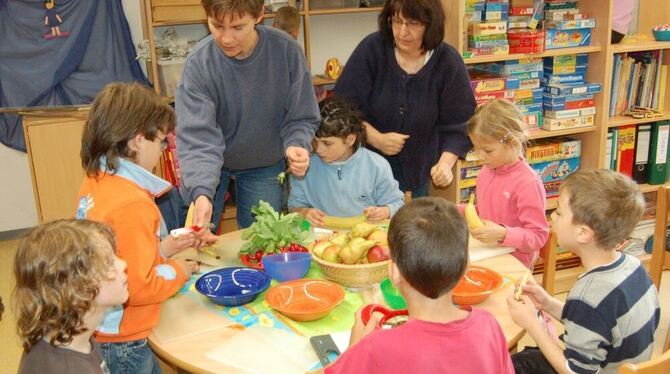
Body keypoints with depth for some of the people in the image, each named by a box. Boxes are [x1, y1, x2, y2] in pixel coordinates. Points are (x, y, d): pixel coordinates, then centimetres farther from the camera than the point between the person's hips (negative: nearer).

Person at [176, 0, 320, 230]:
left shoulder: (286, 50, -21)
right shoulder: (199, 63, -25)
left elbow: (301, 118, -12)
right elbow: (198, 138, -29)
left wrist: (296, 146, -33)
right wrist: (201, 193, -44)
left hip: (264, 166, 1)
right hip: (209, 164, -1)